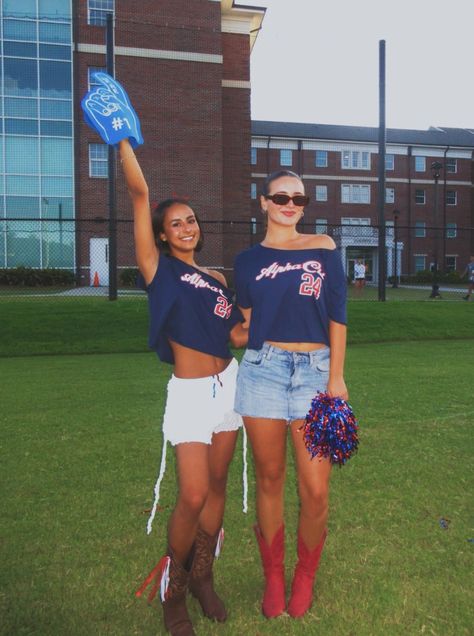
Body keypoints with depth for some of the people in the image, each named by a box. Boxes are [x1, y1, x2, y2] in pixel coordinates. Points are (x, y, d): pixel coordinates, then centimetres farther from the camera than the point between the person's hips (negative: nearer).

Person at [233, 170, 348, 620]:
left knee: (315, 491, -2)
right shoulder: (249, 260, 11)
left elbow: (336, 313, 4)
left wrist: (336, 376, 0)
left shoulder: (322, 248, 8)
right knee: (269, 481, 9)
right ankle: (273, 578, 28)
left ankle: (305, 578, 24)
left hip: (315, 371, 0)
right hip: (263, 370, 1)